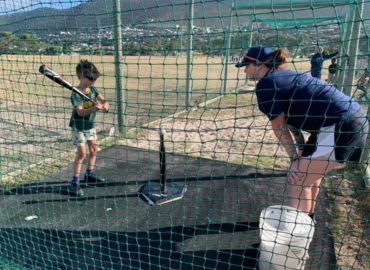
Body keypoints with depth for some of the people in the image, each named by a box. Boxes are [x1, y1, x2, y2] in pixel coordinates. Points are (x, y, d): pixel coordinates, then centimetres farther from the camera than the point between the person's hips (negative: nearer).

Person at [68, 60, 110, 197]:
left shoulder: (93, 89, 0)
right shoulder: (76, 94, -20)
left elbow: (103, 100, -5)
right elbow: (80, 111, -30)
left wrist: (105, 104, -28)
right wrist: (94, 108, -44)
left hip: (90, 125, 7)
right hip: (78, 127, -7)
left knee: (94, 150, 15)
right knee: (81, 153, -11)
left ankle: (90, 174, 34)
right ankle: (74, 183, -3)